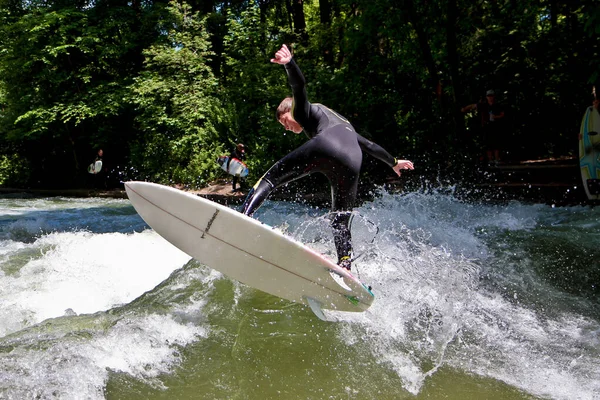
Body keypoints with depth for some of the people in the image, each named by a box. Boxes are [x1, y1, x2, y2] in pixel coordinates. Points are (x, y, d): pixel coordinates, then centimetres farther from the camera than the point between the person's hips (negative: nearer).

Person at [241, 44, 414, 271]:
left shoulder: (306, 110, 29)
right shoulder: (344, 125, 47)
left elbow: (299, 86, 8)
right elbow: (370, 146, 53)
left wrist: (288, 63, -11)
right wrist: (393, 162, 66)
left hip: (324, 148, -6)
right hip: (351, 164, 6)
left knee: (272, 177, -2)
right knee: (341, 223, 13)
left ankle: (243, 216, -24)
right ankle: (346, 270, -2)